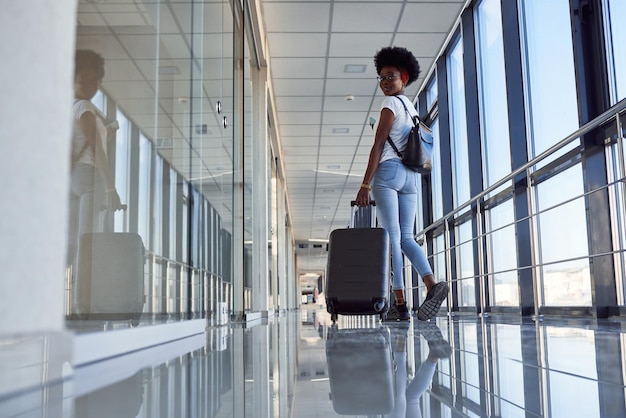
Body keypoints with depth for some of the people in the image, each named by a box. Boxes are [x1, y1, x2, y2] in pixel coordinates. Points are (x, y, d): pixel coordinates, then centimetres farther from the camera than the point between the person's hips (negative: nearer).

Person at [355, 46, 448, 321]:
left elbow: (378, 146, -11)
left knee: (391, 237, -8)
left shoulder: (391, 104, -3)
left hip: (388, 171, -8)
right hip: (410, 175, 8)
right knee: (406, 237, 6)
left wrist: (365, 185, -13)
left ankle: (400, 303, -10)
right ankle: (432, 284, -16)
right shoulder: (411, 107, 23)